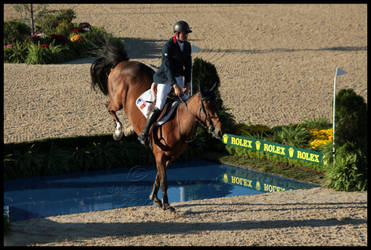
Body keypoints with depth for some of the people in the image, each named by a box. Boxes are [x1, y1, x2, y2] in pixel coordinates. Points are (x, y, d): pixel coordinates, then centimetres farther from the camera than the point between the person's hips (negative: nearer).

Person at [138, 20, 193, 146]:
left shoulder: (187, 45, 0)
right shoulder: (168, 46, -21)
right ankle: (144, 134, -9)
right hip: (165, 78, -7)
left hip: (178, 77, 7)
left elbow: (188, 66, 6)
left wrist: (187, 84, -2)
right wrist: (175, 86, -30)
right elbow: (167, 67, -26)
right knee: (159, 107, -17)